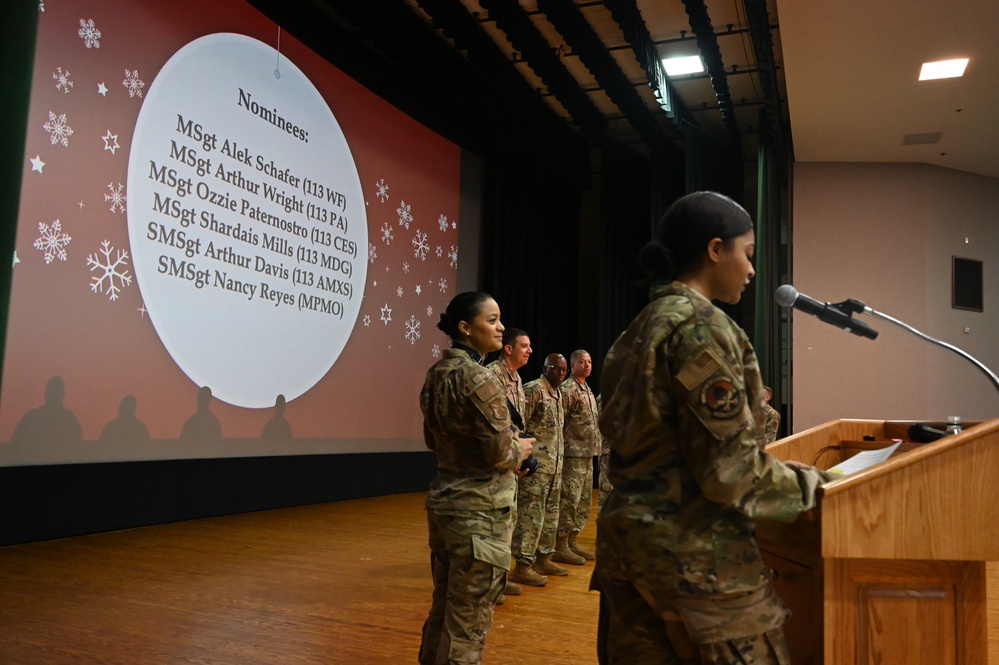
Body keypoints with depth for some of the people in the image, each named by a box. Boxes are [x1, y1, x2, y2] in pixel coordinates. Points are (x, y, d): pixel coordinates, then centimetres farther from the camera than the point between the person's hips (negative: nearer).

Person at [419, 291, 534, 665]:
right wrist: (521, 448, 2)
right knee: (468, 621, 3)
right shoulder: (479, 379, -19)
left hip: (443, 500, 9)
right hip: (479, 509, -9)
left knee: (442, 608, 20)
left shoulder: (436, 374, 7)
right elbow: (499, 455, -20)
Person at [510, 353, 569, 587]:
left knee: (550, 515, 15)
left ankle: (543, 558, 25)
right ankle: (523, 566, 0)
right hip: (536, 464, -9)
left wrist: (558, 463, 19)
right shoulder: (533, 390, -12)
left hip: (554, 465, 9)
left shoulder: (558, 395, 16)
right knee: (531, 515, -6)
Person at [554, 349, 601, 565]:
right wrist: (562, 449, -17)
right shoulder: (567, 390, -12)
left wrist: (594, 448, 18)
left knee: (584, 500, 13)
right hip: (573, 453, -9)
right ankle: (560, 547, 0)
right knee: (569, 499, -6)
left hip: (588, 453, 9)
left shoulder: (587, 390, 17)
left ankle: (572, 542, 21)